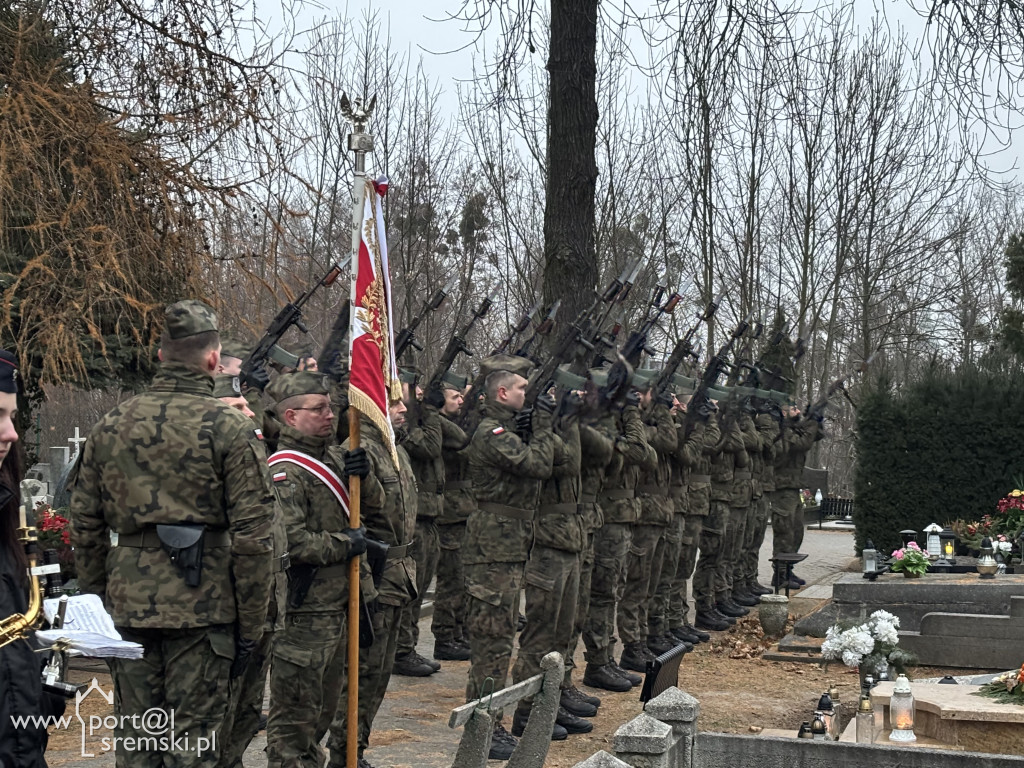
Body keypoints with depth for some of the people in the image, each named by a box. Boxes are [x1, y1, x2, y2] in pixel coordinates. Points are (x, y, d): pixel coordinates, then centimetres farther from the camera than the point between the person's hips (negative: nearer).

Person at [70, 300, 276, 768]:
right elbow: (252, 537, -12)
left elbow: (85, 527, 9)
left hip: (127, 606, 4)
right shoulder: (231, 430, -9)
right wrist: (250, 625, -4)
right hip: (203, 608, -4)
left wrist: (94, 599, 19)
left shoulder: (109, 427, 5)